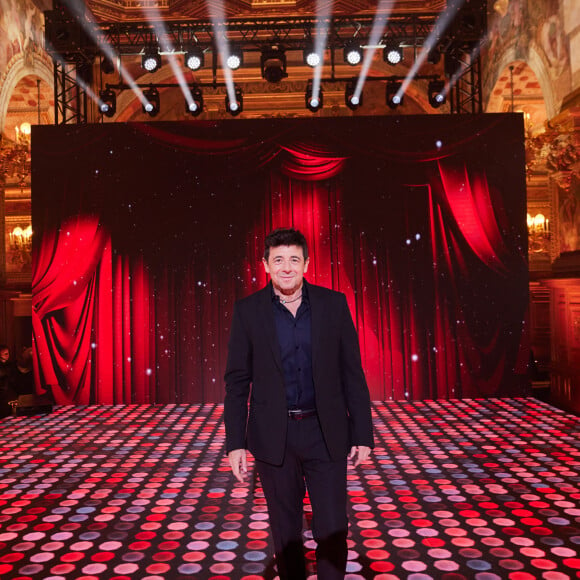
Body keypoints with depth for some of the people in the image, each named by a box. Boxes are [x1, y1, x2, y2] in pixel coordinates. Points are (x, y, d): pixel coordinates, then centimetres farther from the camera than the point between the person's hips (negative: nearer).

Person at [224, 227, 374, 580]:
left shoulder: (333, 304, -2)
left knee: (333, 531, 4)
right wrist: (235, 443, -4)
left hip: (326, 433, 0)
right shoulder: (248, 311, -3)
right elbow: (237, 382, 0)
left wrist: (363, 434, -2)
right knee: (286, 531, 14)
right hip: (274, 436, 0)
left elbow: (352, 373, 0)